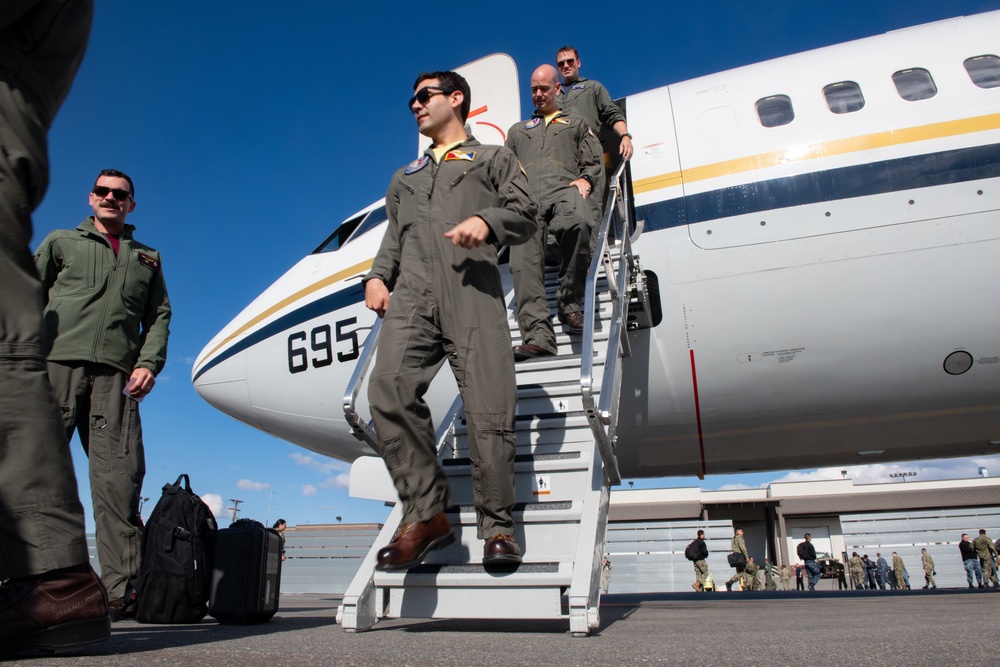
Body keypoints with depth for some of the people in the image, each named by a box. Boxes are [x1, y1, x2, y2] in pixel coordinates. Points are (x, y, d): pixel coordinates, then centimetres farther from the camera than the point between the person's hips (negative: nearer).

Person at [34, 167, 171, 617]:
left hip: (115, 374, 1)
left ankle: (122, 588, -9)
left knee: (120, 476, -9)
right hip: (58, 362, 0)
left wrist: (148, 362, 2)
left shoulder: (147, 258, 25)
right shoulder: (61, 242, 22)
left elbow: (159, 316, 18)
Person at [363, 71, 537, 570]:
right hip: (411, 293, 3)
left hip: (473, 291, -3)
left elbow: (524, 215, 12)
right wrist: (376, 276, 8)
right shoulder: (405, 177, 37)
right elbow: (394, 237, 28)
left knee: (488, 408, -15)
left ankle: (497, 525, -1)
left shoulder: (494, 157, 25)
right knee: (389, 388, -24)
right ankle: (426, 514, -16)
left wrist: (487, 220, -10)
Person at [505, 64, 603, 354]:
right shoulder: (517, 130, 39)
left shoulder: (577, 123, 33)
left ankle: (570, 305, -27)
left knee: (578, 224, -40)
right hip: (527, 198, 2)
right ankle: (537, 335, -35)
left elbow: (594, 162, 22)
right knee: (524, 260, -25)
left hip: (564, 190, -2)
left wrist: (585, 179, 0)